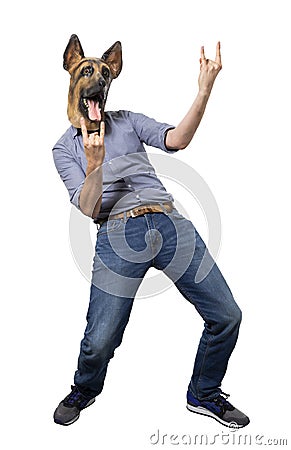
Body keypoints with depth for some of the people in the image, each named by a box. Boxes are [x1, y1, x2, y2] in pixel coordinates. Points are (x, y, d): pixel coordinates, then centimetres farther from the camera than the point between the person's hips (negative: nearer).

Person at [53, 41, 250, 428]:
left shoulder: (127, 121, 19)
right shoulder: (65, 148, 14)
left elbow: (177, 140, 0)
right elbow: (88, 208, -1)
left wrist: (204, 90, -13)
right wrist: (95, 164, -19)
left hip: (171, 224, 3)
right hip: (119, 234, -2)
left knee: (227, 315, 1)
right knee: (99, 341, -6)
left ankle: (204, 395, 27)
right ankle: (84, 392, 31)